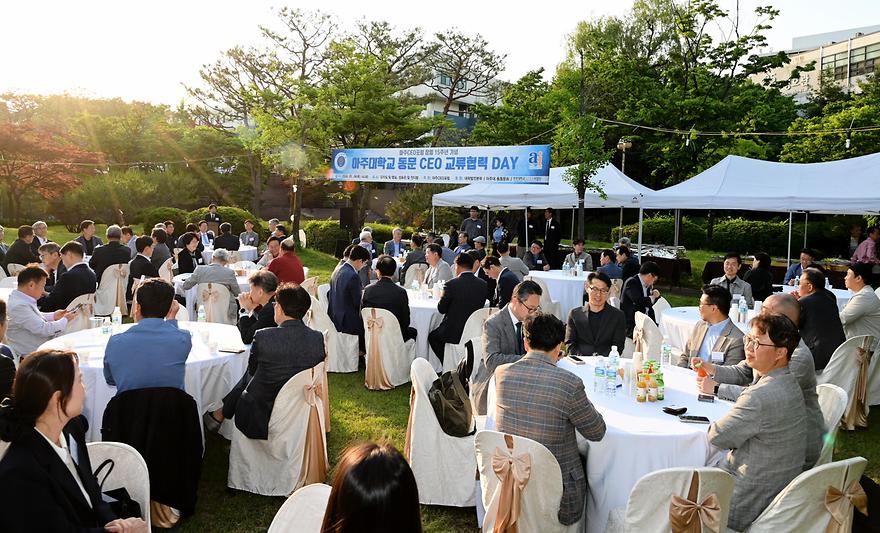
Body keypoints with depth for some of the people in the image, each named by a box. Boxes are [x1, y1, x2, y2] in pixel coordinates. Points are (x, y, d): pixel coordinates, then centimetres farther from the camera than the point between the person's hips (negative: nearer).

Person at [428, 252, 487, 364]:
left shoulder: (451, 284, -17)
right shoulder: (483, 285, -3)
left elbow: (441, 309, -7)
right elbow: (480, 306, 9)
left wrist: (444, 297, 12)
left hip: (454, 333, -6)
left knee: (432, 336, 24)